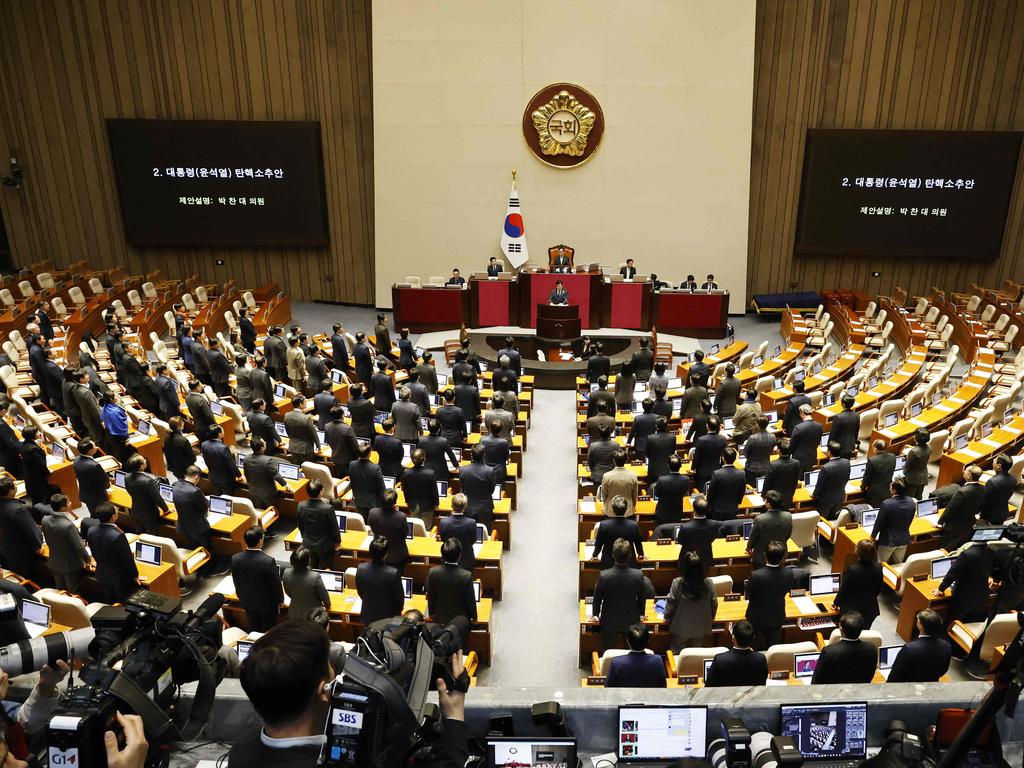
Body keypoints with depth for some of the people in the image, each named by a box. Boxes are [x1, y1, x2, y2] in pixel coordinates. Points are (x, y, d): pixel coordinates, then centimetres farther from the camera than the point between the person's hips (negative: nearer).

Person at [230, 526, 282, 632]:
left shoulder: (235, 558, -20)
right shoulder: (269, 561, -33)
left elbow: (236, 582, -3)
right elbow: (276, 583, -19)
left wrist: (241, 596, 16)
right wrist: (280, 599, 1)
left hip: (247, 602, 4)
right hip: (267, 603, -4)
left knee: (253, 630, 24)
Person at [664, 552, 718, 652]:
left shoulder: (677, 583, -23)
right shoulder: (708, 583, -18)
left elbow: (671, 602, -13)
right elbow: (714, 603, -6)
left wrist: (667, 617, 6)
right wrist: (711, 617, 14)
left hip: (681, 627, -1)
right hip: (701, 628, 2)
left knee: (678, 655, 19)